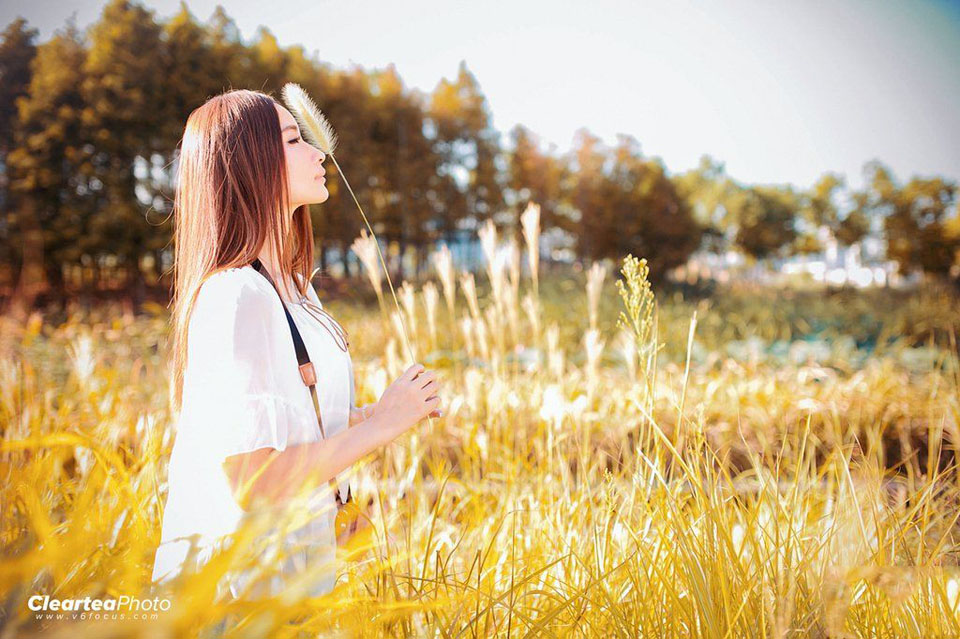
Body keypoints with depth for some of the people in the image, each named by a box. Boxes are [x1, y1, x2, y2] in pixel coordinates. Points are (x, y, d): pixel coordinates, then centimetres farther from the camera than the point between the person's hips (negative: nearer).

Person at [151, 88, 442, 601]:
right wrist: (383, 423, -19)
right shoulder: (236, 295, -22)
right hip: (243, 574, -8)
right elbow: (252, 482, -26)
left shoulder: (292, 286, 6)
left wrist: (382, 411, -1)